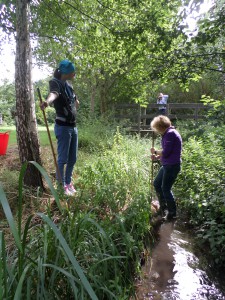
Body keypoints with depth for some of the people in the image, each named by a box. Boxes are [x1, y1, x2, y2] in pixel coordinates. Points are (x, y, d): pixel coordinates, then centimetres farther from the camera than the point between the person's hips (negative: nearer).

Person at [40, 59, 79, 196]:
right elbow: (53, 93, -34)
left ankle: (68, 182, 28)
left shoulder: (69, 85, 14)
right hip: (63, 127, -8)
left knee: (73, 158, 13)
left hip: (73, 126, 8)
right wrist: (47, 101, -53)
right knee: (63, 159, -1)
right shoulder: (55, 82, -10)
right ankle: (61, 185, 14)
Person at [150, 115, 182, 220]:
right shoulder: (168, 133, 11)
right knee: (157, 183, 18)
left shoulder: (170, 134, -19)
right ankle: (163, 206, 34)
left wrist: (155, 151, -5)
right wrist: (157, 157, 6)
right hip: (167, 165, 10)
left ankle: (172, 212, 20)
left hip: (172, 166, -10)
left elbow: (166, 153, -23)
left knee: (165, 189, 2)